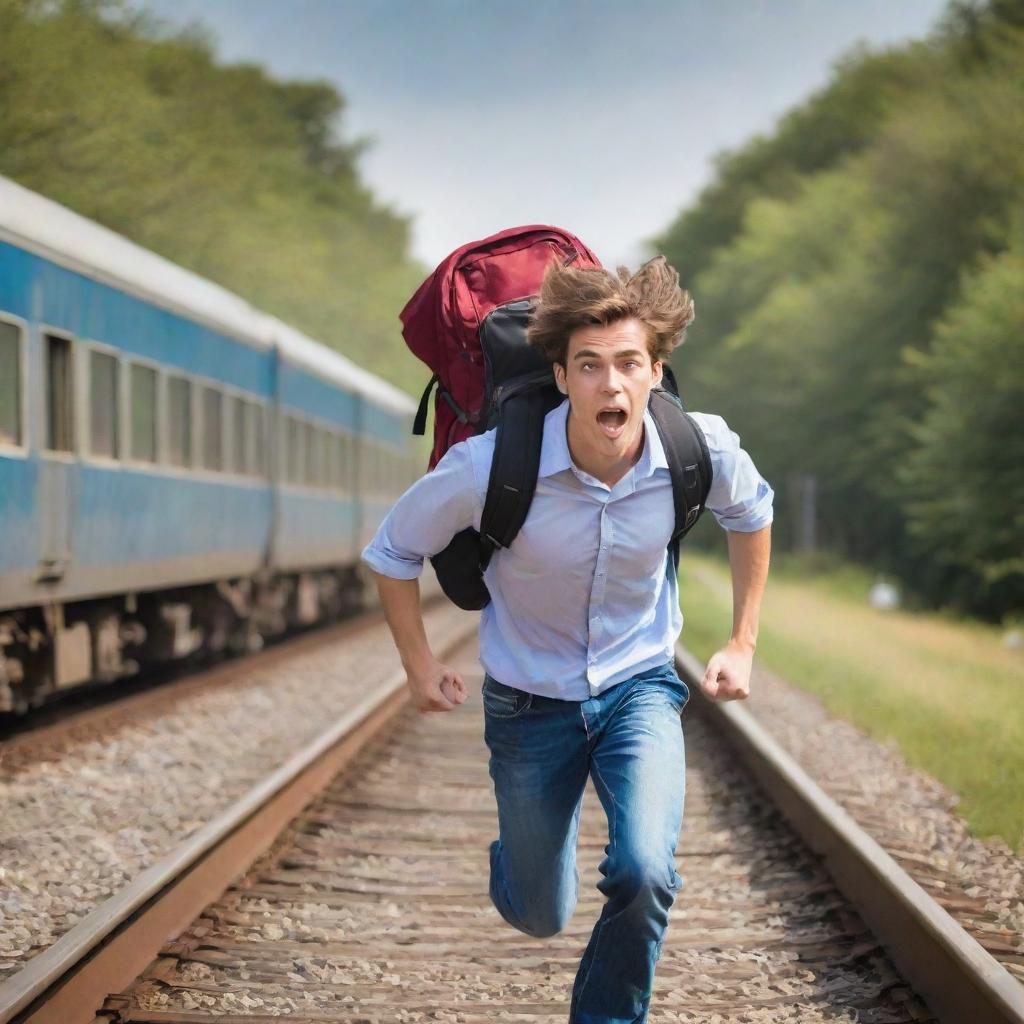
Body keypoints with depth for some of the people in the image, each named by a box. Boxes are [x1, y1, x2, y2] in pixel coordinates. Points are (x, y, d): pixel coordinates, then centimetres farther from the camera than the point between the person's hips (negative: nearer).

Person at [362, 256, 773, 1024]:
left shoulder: (702, 451, -21)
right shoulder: (491, 467, -27)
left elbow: (751, 514, 6)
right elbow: (393, 554, -7)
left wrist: (743, 644, 7)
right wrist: (419, 665, 1)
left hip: (639, 686, 1)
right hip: (530, 697, 0)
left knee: (645, 874, -25)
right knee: (538, 917, 14)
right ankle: (521, 841, 52)